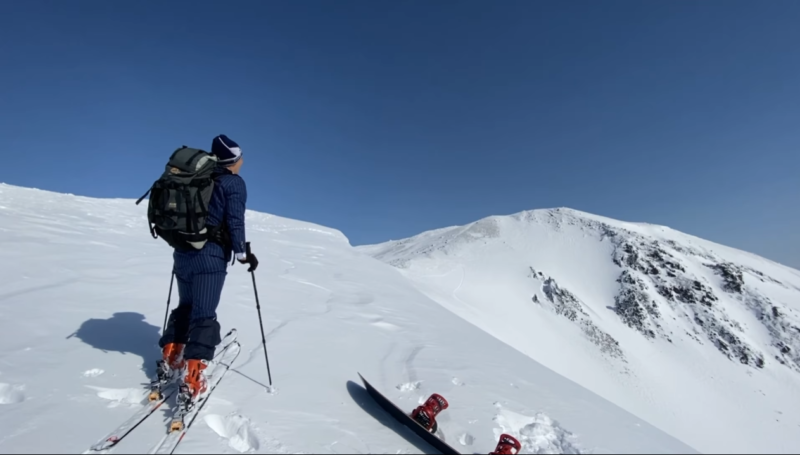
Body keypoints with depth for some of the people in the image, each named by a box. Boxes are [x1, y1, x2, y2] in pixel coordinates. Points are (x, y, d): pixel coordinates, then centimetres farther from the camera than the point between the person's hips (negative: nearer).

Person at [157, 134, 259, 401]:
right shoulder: (234, 183, -6)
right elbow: (235, 221, -15)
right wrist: (242, 253, -9)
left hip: (183, 251, 6)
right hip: (211, 255, -6)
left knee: (186, 306, 22)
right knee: (204, 314, -3)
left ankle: (170, 359, 26)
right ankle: (193, 377, -5)